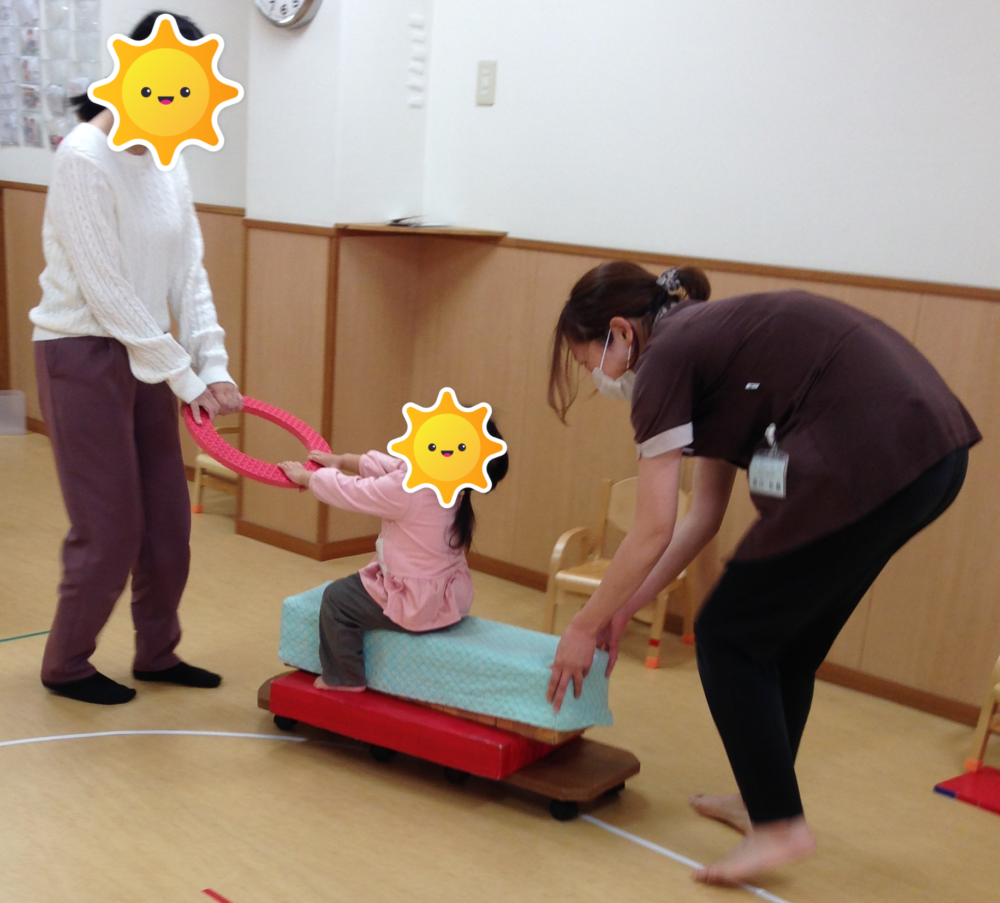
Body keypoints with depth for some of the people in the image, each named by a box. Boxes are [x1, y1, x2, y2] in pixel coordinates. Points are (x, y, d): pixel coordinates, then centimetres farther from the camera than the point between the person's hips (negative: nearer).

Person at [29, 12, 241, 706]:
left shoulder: (167, 160, 6)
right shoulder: (84, 158, -17)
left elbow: (189, 272, 5)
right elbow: (106, 290, -19)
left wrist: (214, 365, -6)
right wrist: (185, 377, -17)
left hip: (145, 355, 7)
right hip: (84, 355, -7)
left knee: (168, 520, 11)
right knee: (111, 528, 0)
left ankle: (157, 653, 29)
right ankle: (65, 665, 21)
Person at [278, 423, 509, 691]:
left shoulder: (410, 488, -31)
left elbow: (349, 492, -17)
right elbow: (389, 466, 10)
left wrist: (303, 476, -1)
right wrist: (340, 460, 11)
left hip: (420, 605, -9)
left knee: (337, 597, 6)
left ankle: (344, 678, 21)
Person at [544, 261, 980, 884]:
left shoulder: (665, 358, -2)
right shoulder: (713, 340, 23)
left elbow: (652, 533, -3)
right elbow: (704, 516, 23)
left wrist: (586, 627, 10)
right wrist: (624, 611, 26)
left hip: (873, 459, -9)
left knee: (730, 638, 7)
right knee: (787, 640, 22)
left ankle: (780, 827, 11)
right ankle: (764, 798, 37)